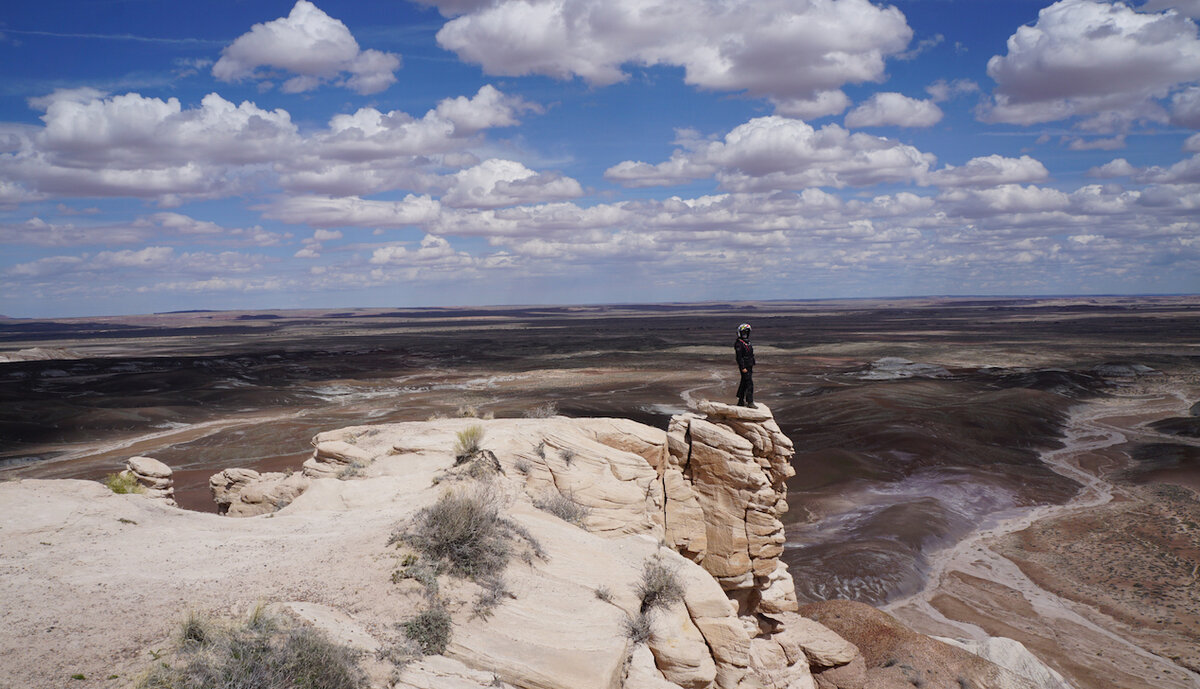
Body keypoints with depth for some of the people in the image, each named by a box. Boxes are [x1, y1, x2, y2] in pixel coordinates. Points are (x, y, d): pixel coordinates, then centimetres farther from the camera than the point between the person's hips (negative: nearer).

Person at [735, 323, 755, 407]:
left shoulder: (747, 342, 16)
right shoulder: (739, 343, -14)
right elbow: (739, 357, -19)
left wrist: (752, 365, 22)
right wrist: (743, 368, -23)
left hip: (749, 366, 9)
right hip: (744, 366, -9)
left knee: (744, 383, 12)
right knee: (749, 383, -12)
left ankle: (741, 402, 18)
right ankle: (750, 402, -13)